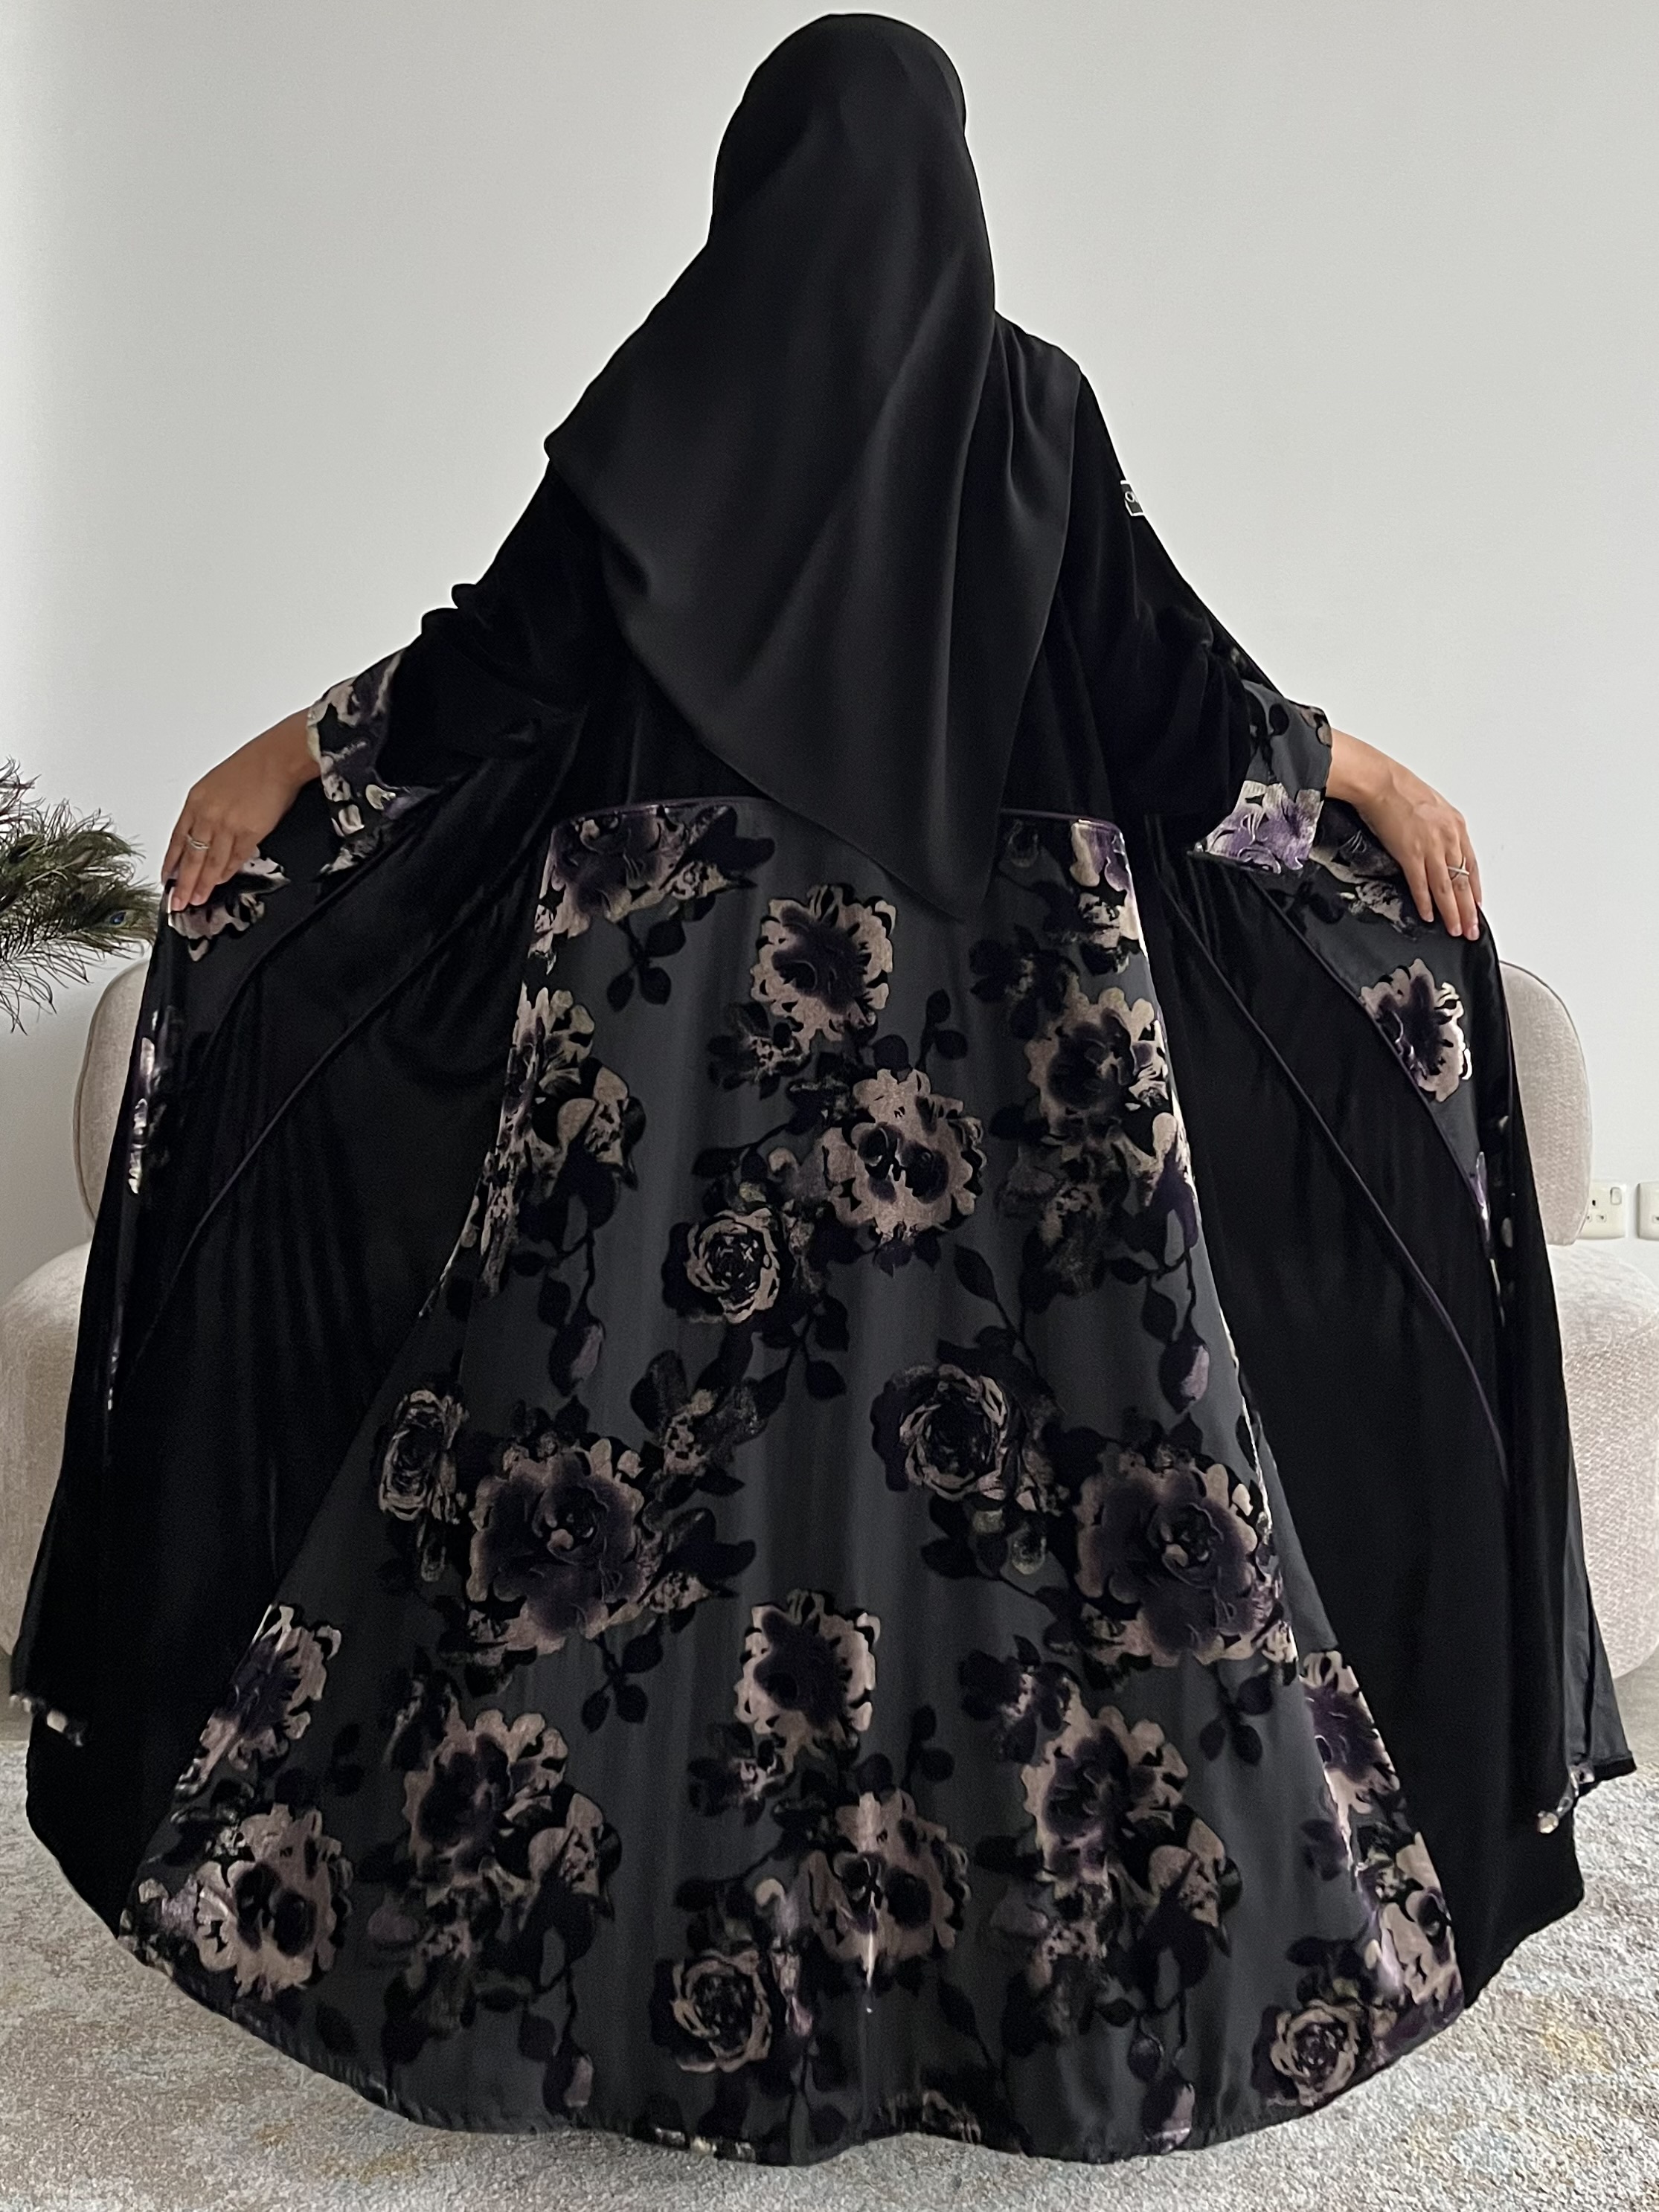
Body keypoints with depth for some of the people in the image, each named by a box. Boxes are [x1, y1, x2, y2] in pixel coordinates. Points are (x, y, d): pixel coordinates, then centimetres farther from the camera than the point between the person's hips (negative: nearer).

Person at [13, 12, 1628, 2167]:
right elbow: (1170, 687, 3)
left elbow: (509, 647, 0)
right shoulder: (1029, 400, 4)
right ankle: (1058, 1960, 20)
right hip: (991, 1010, 1)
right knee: (1005, 1443, 7)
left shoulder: (674, 389, 2)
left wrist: (289, 755, 14)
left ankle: (622, 1967, 20)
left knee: (652, 1439, 7)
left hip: (692, 999, -1)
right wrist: (1367, 771, 18)